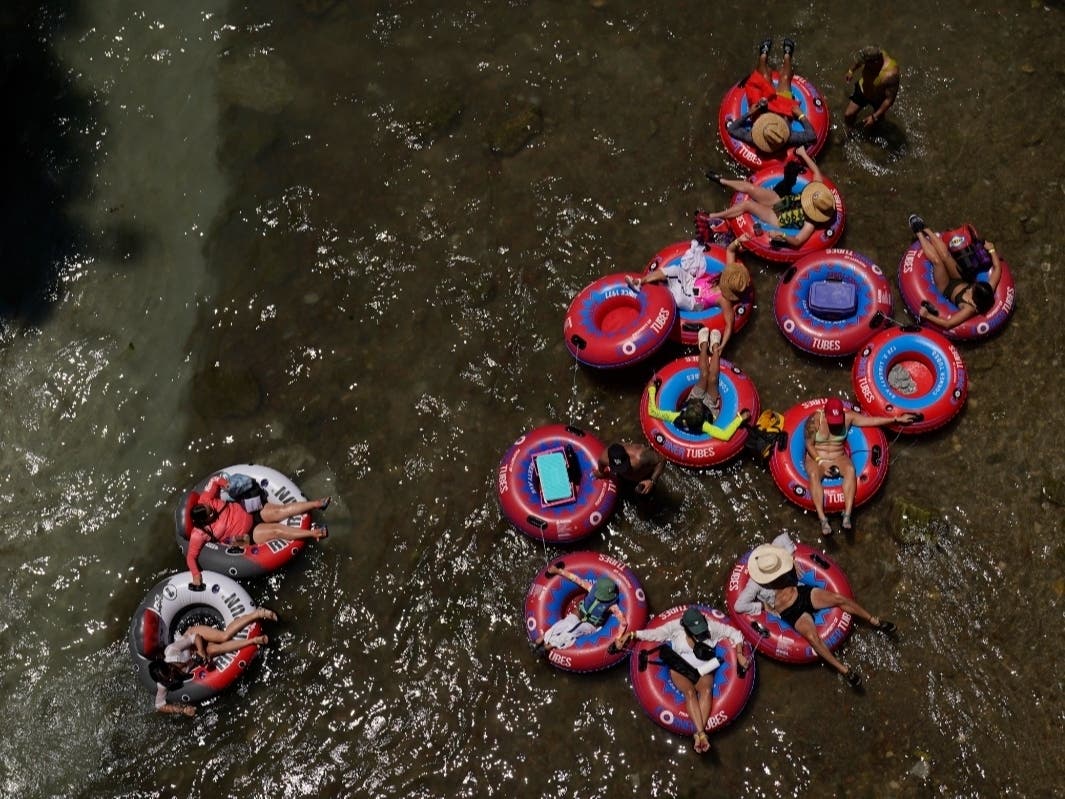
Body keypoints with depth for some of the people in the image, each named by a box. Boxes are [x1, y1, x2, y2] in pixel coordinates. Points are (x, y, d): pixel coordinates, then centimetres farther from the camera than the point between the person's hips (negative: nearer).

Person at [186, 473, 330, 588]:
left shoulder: (204, 501, -15)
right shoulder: (200, 533, -24)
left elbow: (215, 480, -2)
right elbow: (191, 556, -22)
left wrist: (226, 484, -16)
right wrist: (196, 575, -34)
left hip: (250, 512, 4)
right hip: (248, 534, -4)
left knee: (282, 510, -11)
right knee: (276, 530, -19)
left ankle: (317, 504, -7)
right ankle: (313, 533, -15)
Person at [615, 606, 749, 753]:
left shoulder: (711, 627, -8)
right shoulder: (676, 627, -9)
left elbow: (735, 634, -1)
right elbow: (654, 633, -5)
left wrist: (739, 655, -11)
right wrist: (630, 635, -13)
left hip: (703, 670, 1)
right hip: (680, 669, -1)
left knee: (706, 690, -32)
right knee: (690, 692, -32)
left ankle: (698, 734, -42)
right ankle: (702, 733, -43)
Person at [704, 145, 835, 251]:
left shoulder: (811, 223, -33)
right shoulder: (818, 194, -17)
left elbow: (797, 241, -36)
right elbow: (817, 172, -4)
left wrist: (783, 236, -53)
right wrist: (804, 155, -1)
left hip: (777, 219, -6)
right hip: (780, 201, 6)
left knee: (746, 204, -15)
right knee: (749, 187, 2)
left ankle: (712, 216, 3)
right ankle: (721, 181, 30)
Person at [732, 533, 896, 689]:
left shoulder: (774, 560, -6)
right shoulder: (755, 585, -19)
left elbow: (783, 537, 8)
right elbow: (738, 606, -20)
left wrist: (793, 559, 3)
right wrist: (764, 606, -14)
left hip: (803, 593, 6)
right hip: (791, 612, -6)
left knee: (839, 598, -10)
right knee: (812, 636, -30)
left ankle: (874, 621, 10)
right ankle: (844, 670, -23)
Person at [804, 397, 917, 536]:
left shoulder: (848, 417, -5)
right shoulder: (814, 420, -14)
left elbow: (872, 420, -3)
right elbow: (809, 445, -10)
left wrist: (897, 419, -4)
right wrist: (821, 462, -20)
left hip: (838, 458, 3)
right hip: (816, 459, -3)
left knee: (850, 470, -32)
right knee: (814, 475, -37)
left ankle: (847, 515, -40)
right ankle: (822, 519, -46)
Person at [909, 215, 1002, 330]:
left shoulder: (970, 309, -42)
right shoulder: (988, 291, -27)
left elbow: (947, 324, -46)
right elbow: (997, 268, -12)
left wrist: (927, 316, -46)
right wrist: (991, 249, -8)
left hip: (947, 289, -5)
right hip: (960, 280, 5)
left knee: (937, 261, -20)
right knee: (945, 255, -11)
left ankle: (919, 234, 6)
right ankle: (924, 229, 15)